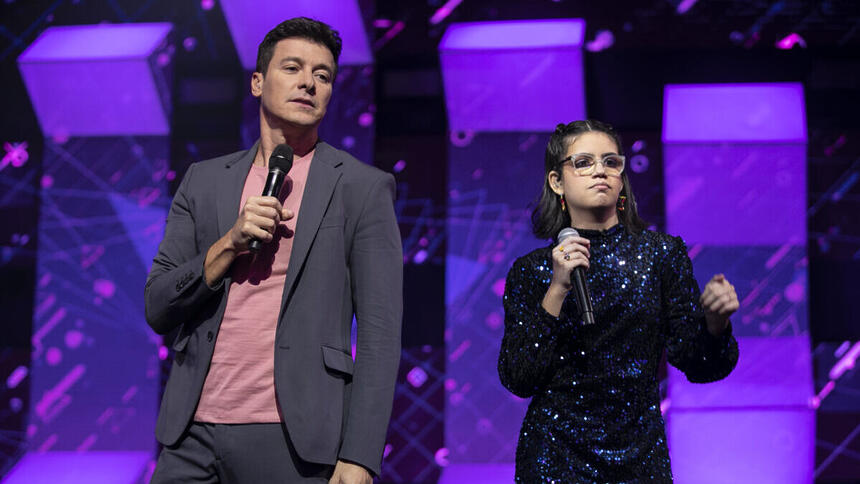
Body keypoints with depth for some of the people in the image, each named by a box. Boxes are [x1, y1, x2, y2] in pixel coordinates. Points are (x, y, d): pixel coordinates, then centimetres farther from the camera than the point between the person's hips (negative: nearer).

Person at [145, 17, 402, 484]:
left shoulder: (364, 188, 2)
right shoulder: (204, 180, 12)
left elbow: (379, 335, -4)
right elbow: (158, 310, 8)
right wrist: (230, 243, -8)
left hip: (294, 440, -3)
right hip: (193, 435, 3)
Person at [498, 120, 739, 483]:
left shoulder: (662, 253, -1)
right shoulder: (530, 271, -2)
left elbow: (696, 365, -3)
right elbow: (518, 381, -10)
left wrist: (714, 321, -23)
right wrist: (557, 290, -17)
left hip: (640, 453, 1)